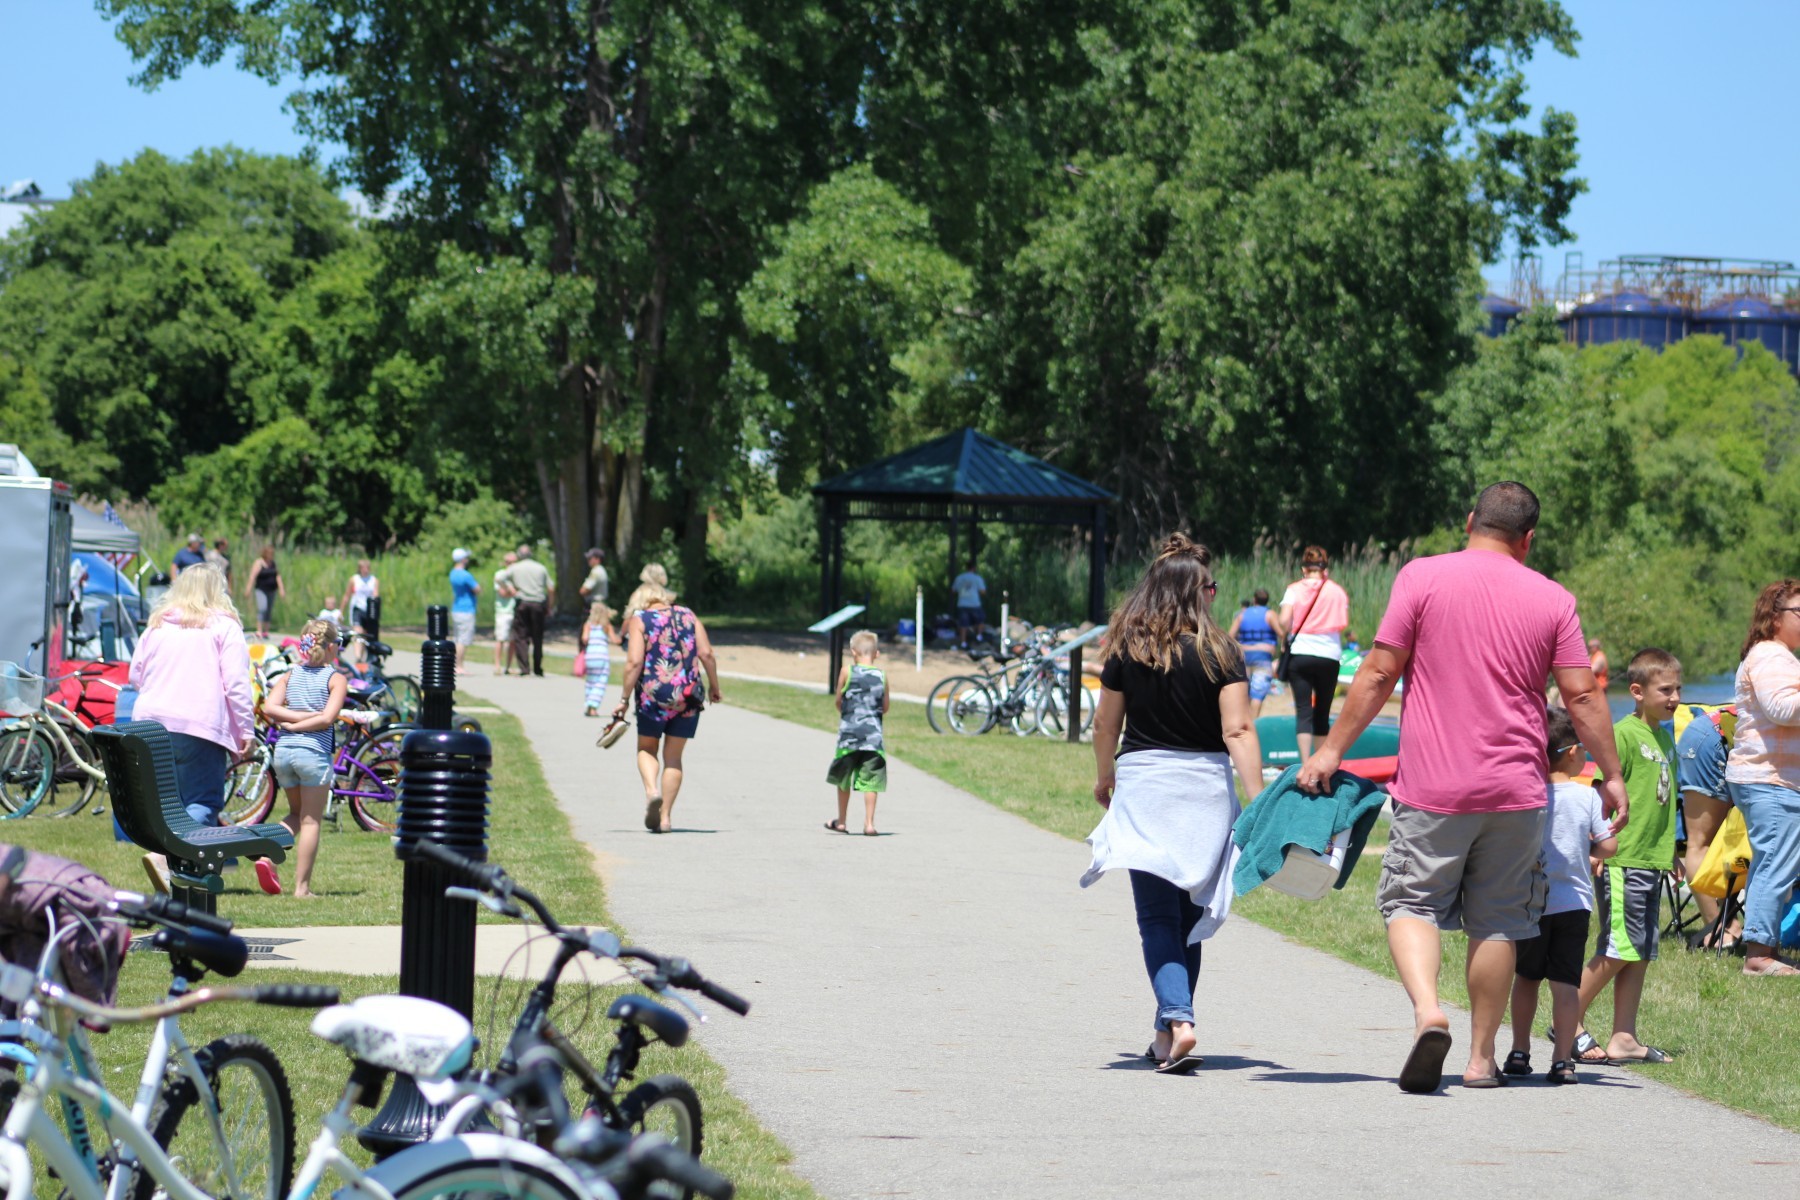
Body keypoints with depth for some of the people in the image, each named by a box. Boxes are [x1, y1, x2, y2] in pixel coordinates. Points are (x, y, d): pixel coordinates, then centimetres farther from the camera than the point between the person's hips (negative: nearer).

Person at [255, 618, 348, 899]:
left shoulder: (289, 675, 12)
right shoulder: (336, 678, -1)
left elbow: (269, 708, -2)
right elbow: (328, 717, -15)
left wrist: (291, 719, -4)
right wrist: (297, 725, -6)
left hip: (283, 750, 5)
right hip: (314, 751, -5)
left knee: (296, 814, 23)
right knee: (310, 820, 5)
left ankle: (268, 855, 0)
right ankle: (302, 887, 5)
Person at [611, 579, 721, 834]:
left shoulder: (639, 620, 1)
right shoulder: (687, 616, 10)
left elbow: (634, 662, -9)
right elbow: (706, 653, 1)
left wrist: (624, 699, -5)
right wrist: (714, 686, 12)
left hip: (652, 696, -2)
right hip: (688, 696, 3)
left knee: (646, 749, 16)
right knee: (673, 756, 12)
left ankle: (652, 790, -12)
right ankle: (665, 816, 6)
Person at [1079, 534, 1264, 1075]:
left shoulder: (1128, 650, 0)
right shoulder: (1220, 653, -4)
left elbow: (1105, 724, 8)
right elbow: (1237, 731, -11)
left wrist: (1104, 779, 25)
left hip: (1143, 784, -1)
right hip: (1205, 787, 1)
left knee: (1158, 917, -2)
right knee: (1189, 915, 14)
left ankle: (1177, 1021, -22)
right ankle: (1168, 1031, 20)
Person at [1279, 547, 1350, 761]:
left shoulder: (1294, 589, 3)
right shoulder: (1337, 591, 5)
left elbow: (1284, 621, -10)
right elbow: (1344, 625, -3)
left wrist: (1288, 634, 9)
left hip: (1299, 654, -1)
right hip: (1329, 656, 1)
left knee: (1304, 712, -3)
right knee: (1322, 712, 11)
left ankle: (1305, 765, -16)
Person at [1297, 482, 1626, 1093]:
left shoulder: (1422, 577, -2)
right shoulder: (1553, 599, 4)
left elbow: (1379, 672, -4)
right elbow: (1582, 696, 3)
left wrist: (1333, 747, 3)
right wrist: (1612, 776, 12)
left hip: (1431, 786, -2)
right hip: (1515, 789, 2)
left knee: (1411, 903, 6)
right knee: (1496, 921, 10)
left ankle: (1427, 1009, -19)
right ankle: (1482, 1057, 12)